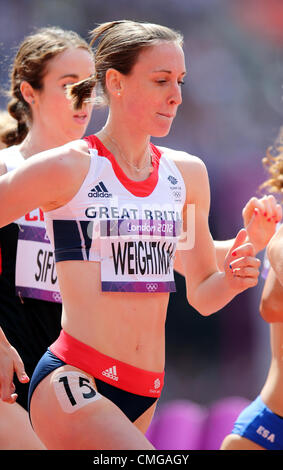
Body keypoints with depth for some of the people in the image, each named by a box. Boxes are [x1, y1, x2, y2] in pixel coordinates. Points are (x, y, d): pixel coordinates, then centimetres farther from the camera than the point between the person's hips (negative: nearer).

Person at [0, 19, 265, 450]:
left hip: (145, 394, 6)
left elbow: (201, 296, 19)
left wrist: (231, 280, -4)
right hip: (73, 381, -6)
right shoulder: (68, 168, -7)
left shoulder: (187, 174, 11)